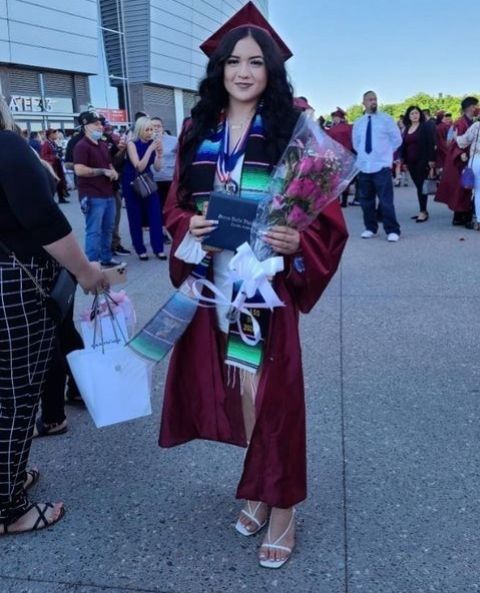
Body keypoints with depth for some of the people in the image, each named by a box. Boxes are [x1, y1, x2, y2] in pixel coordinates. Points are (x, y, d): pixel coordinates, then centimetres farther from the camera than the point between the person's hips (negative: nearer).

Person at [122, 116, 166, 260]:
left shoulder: (152, 143, -2)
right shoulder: (132, 144, -15)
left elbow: (157, 168, -3)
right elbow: (139, 167, -25)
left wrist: (159, 153, -20)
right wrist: (150, 149, -29)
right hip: (132, 184, -4)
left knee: (155, 214, -2)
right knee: (135, 218, 1)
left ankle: (158, 249, 3)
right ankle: (140, 250, 9)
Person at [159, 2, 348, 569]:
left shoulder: (291, 130, -2)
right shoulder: (197, 131, 8)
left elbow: (326, 216, -4)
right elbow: (175, 205, 13)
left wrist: (296, 241, -24)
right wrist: (188, 229, -9)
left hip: (267, 283, -3)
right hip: (213, 284, 4)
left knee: (272, 393, 1)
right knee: (235, 390, 12)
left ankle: (280, 508, 20)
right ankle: (259, 490, 34)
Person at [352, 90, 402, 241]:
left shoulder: (386, 119, 0)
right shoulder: (358, 123, 10)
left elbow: (397, 139, 4)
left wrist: (386, 152, 5)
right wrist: (364, 154, 13)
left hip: (381, 165, -4)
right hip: (363, 166, 4)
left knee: (386, 200, -8)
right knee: (366, 199, 9)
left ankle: (392, 230, -2)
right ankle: (370, 228, 21)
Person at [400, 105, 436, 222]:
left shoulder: (425, 126, -3)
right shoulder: (407, 129, 13)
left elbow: (430, 144, -8)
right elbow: (404, 145, 15)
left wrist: (431, 160, -14)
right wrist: (404, 161, 10)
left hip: (422, 161, -6)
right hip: (411, 162, 6)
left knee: (421, 185, -9)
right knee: (418, 186, 8)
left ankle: (423, 211, -7)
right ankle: (423, 211, 13)